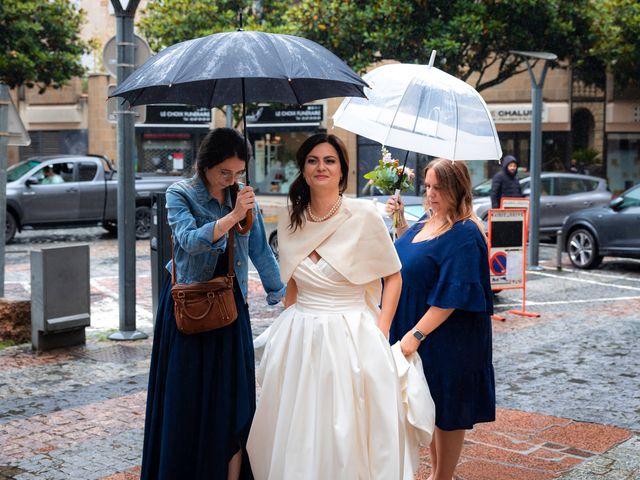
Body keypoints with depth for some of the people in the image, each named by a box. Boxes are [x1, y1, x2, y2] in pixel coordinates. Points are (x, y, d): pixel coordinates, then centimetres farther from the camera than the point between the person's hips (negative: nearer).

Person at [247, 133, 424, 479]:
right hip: (299, 338, 4)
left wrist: (380, 333, -8)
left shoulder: (364, 215, -9)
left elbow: (393, 277, -1)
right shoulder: (290, 220, 4)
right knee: (295, 435, 11)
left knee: (346, 435, 2)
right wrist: (288, 328, 12)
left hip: (351, 336, -4)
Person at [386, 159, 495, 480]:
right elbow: (407, 251, 25)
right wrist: (400, 220, 8)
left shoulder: (463, 234, -20)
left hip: (447, 340, -9)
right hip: (412, 327, 9)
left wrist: (416, 334, -25)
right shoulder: (427, 220, 5)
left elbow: (452, 296, -25)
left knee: (447, 411, 7)